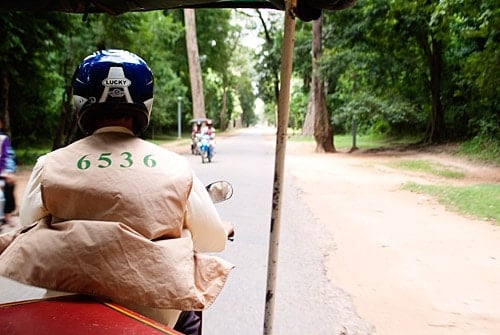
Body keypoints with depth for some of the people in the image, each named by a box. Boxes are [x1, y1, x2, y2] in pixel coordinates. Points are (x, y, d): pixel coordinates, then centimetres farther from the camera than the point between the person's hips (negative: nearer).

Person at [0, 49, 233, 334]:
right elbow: (213, 240, 2)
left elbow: (30, 239, 4)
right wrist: (225, 229, 25)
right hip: (153, 312, -1)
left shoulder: (50, 167, -4)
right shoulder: (174, 168, -5)